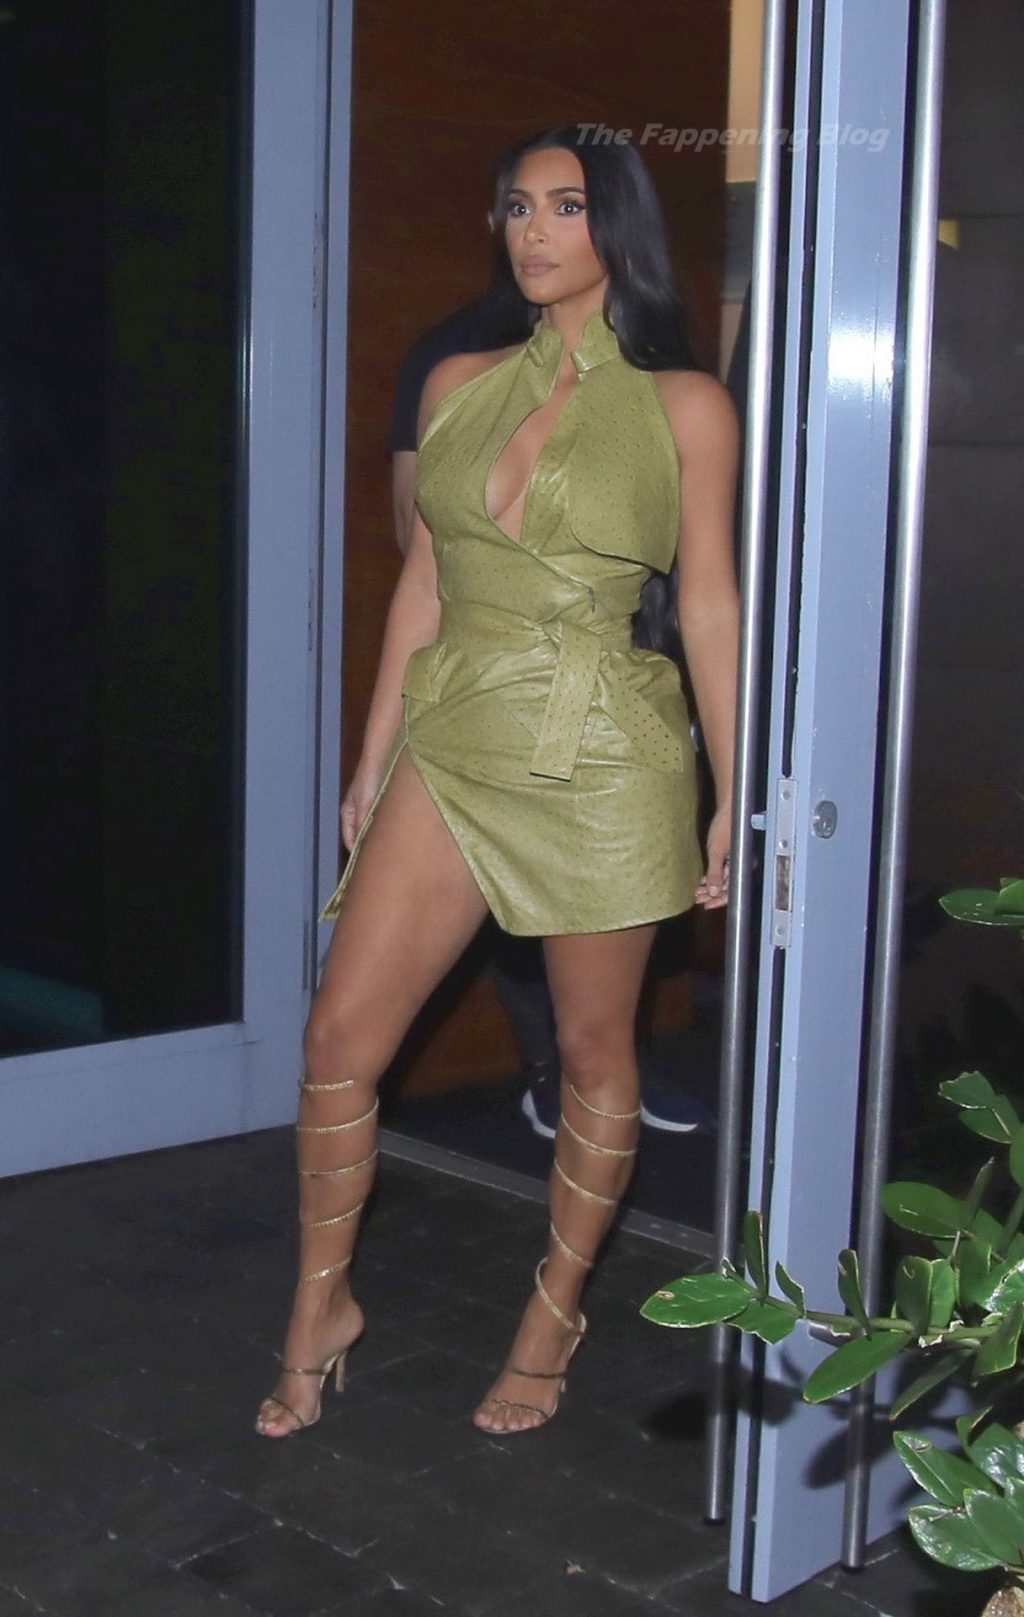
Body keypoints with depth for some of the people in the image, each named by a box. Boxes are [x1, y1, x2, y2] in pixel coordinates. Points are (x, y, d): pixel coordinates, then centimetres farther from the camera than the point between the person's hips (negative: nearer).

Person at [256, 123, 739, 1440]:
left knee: (593, 1052, 8)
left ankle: (556, 1316, 28)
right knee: (341, 1035, 0)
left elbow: (709, 608, -2)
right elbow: (422, 582, 12)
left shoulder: (684, 406, -2)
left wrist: (735, 799, -2)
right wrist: (373, 758, 12)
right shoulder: (458, 386, 8)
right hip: (453, 741, 4)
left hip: (605, 758, -3)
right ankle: (322, 1306, 20)